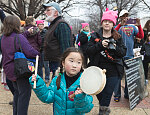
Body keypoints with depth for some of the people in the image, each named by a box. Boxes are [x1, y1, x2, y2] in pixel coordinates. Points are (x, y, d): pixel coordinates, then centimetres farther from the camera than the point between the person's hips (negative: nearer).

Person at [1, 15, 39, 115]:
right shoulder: (19, 37, -20)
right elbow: (30, 52, -27)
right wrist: (37, 54, -7)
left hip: (9, 70, 8)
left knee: (17, 92, 24)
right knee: (24, 94, 3)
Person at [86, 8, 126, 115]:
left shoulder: (118, 37, 6)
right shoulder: (95, 36, 5)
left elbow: (124, 52, 3)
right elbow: (88, 51, -5)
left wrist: (115, 47, -16)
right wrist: (100, 45, -18)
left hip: (113, 71, -1)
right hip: (98, 70, 1)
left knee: (107, 95, -1)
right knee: (98, 93, 9)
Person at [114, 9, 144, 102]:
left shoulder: (132, 27, 12)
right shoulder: (118, 27, 4)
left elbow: (141, 36, 2)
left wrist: (139, 26, -12)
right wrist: (120, 25, -22)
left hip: (129, 55, 3)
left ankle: (127, 94, 23)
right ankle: (117, 95, 9)